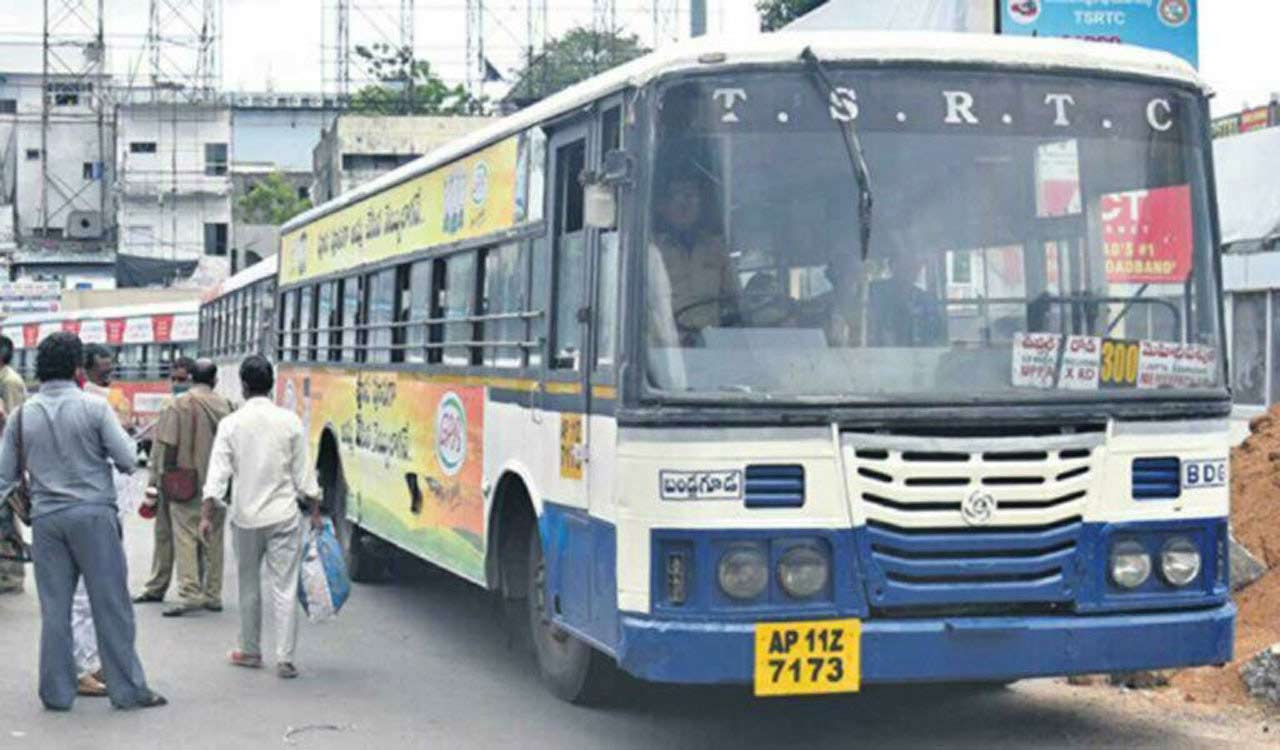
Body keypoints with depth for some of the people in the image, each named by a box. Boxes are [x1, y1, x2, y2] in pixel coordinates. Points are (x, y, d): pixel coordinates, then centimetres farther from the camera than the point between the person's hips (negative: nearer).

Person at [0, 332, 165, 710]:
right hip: (93, 513, -3)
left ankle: (56, 692, 13)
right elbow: (128, 460, -6)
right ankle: (127, 688, 6)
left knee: (54, 608, 9)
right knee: (111, 604, 2)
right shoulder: (94, 407, -6)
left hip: (46, 519, 4)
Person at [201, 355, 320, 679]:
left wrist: (207, 515, -4)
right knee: (284, 588, 0)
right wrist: (315, 509, 9)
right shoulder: (290, 421, -3)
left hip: (246, 517, 1)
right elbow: (303, 472, 0)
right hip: (284, 515, -1)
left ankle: (250, 652, 25)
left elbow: (218, 473, -6)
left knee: (249, 587, 15)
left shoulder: (231, 423, -3)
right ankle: (284, 658, -4)